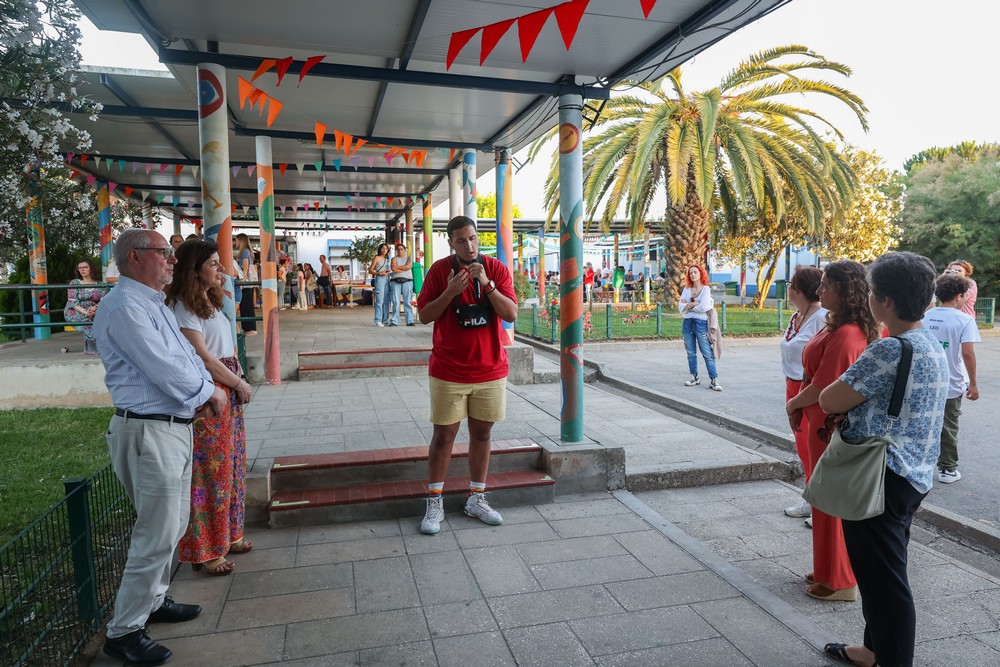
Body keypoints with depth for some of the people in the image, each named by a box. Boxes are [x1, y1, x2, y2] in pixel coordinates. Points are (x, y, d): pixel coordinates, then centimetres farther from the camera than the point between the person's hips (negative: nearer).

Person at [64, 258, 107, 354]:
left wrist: (95, 308, -25)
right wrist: (85, 311, -23)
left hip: (94, 312, 2)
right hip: (74, 312, -2)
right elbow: (72, 301, -6)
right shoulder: (74, 283, 5)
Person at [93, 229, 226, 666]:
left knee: (173, 525, 21)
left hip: (175, 428, 10)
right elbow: (164, 369, -23)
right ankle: (124, 632, 14)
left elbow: (186, 354, 15)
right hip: (150, 432, -10)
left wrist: (205, 390, -3)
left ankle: (153, 600, 38)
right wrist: (210, 392, -8)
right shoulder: (124, 306, -17)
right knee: (157, 535, -2)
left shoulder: (153, 304, 16)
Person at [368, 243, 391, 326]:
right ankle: (378, 321, -12)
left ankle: (385, 320, 12)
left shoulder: (386, 259, 20)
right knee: (379, 300, -12)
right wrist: (379, 273, -17)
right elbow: (370, 270, -4)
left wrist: (387, 272, 5)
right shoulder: (376, 258, 0)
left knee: (386, 301, 7)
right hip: (379, 279, -7)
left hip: (386, 279, 7)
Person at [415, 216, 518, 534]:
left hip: (490, 370, 2)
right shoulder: (439, 270, -4)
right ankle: (434, 503, 16)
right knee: (443, 435, 4)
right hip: (449, 371, -2)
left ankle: (477, 499, 25)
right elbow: (424, 316, -5)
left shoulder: (496, 269, -1)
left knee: (482, 433, 11)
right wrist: (450, 291, -19)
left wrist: (487, 284, -20)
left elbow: (511, 314, -8)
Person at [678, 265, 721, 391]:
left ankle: (713, 380, -8)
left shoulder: (706, 289, 0)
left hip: (701, 323, -5)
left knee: (707, 353, -8)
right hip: (688, 323, 5)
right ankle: (694, 378, 18)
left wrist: (689, 306, -2)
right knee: (691, 353, 9)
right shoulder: (686, 289, 12)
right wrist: (695, 304, -9)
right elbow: (680, 307, 0)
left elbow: (704, 307, -14)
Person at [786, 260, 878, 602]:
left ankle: (840, 582, 20)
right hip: (825, 424, 10)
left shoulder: (845, 335, -24)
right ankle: (829, 570, 35)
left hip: (831, 429, -10)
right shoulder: (839, 327, 8)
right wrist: (799, 407, 5)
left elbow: (822, 387, -23)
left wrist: (793, 405, -6)